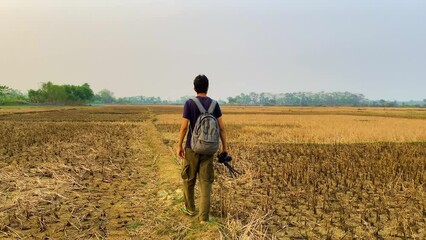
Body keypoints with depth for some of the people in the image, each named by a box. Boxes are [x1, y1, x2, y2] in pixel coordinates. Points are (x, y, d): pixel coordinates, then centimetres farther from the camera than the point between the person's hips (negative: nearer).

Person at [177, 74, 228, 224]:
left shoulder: (189, 104, -7)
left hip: (192, 147, -2)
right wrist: (224, 147, 7)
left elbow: (184, 127, -9)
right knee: (206, 181, 4)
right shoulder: (214, 104, 1)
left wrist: (179, 146, 0)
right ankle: (204, 216, 0)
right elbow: (221, 128, 0)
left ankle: (190, 208, 32)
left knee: (189, 178, 16)